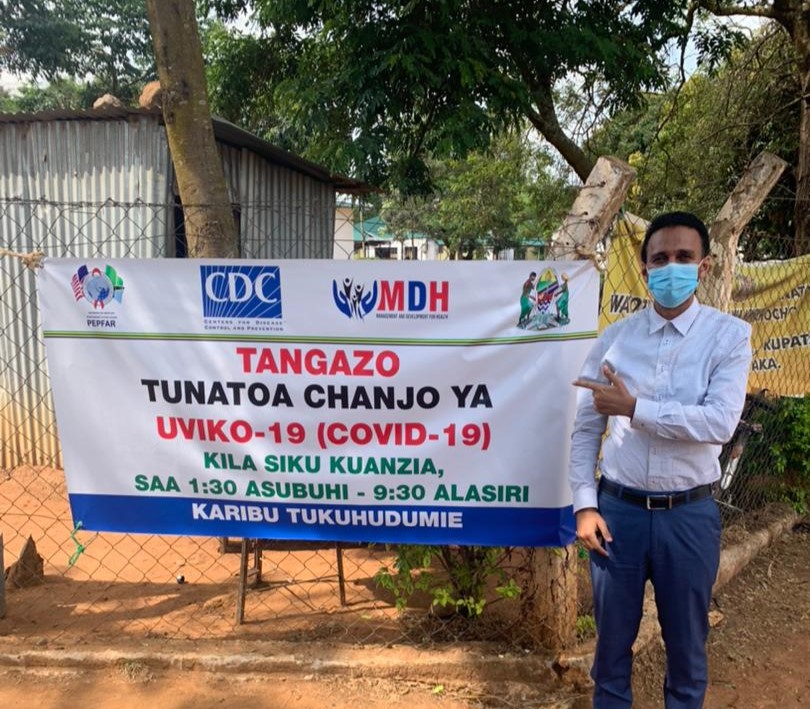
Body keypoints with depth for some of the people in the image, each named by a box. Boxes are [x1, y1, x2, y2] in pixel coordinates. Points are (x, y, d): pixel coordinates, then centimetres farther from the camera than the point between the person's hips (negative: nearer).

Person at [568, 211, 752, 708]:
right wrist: (586, 505, -4)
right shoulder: (614, 339, 1)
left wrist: (635, 408, -19)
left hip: (689, 514, -1)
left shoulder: (729, 336, -5)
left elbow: (720, 423, -18)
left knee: (687, 647, 17)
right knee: (613, 642, 17)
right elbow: (586, 430, 2)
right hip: (618, 510, 2)